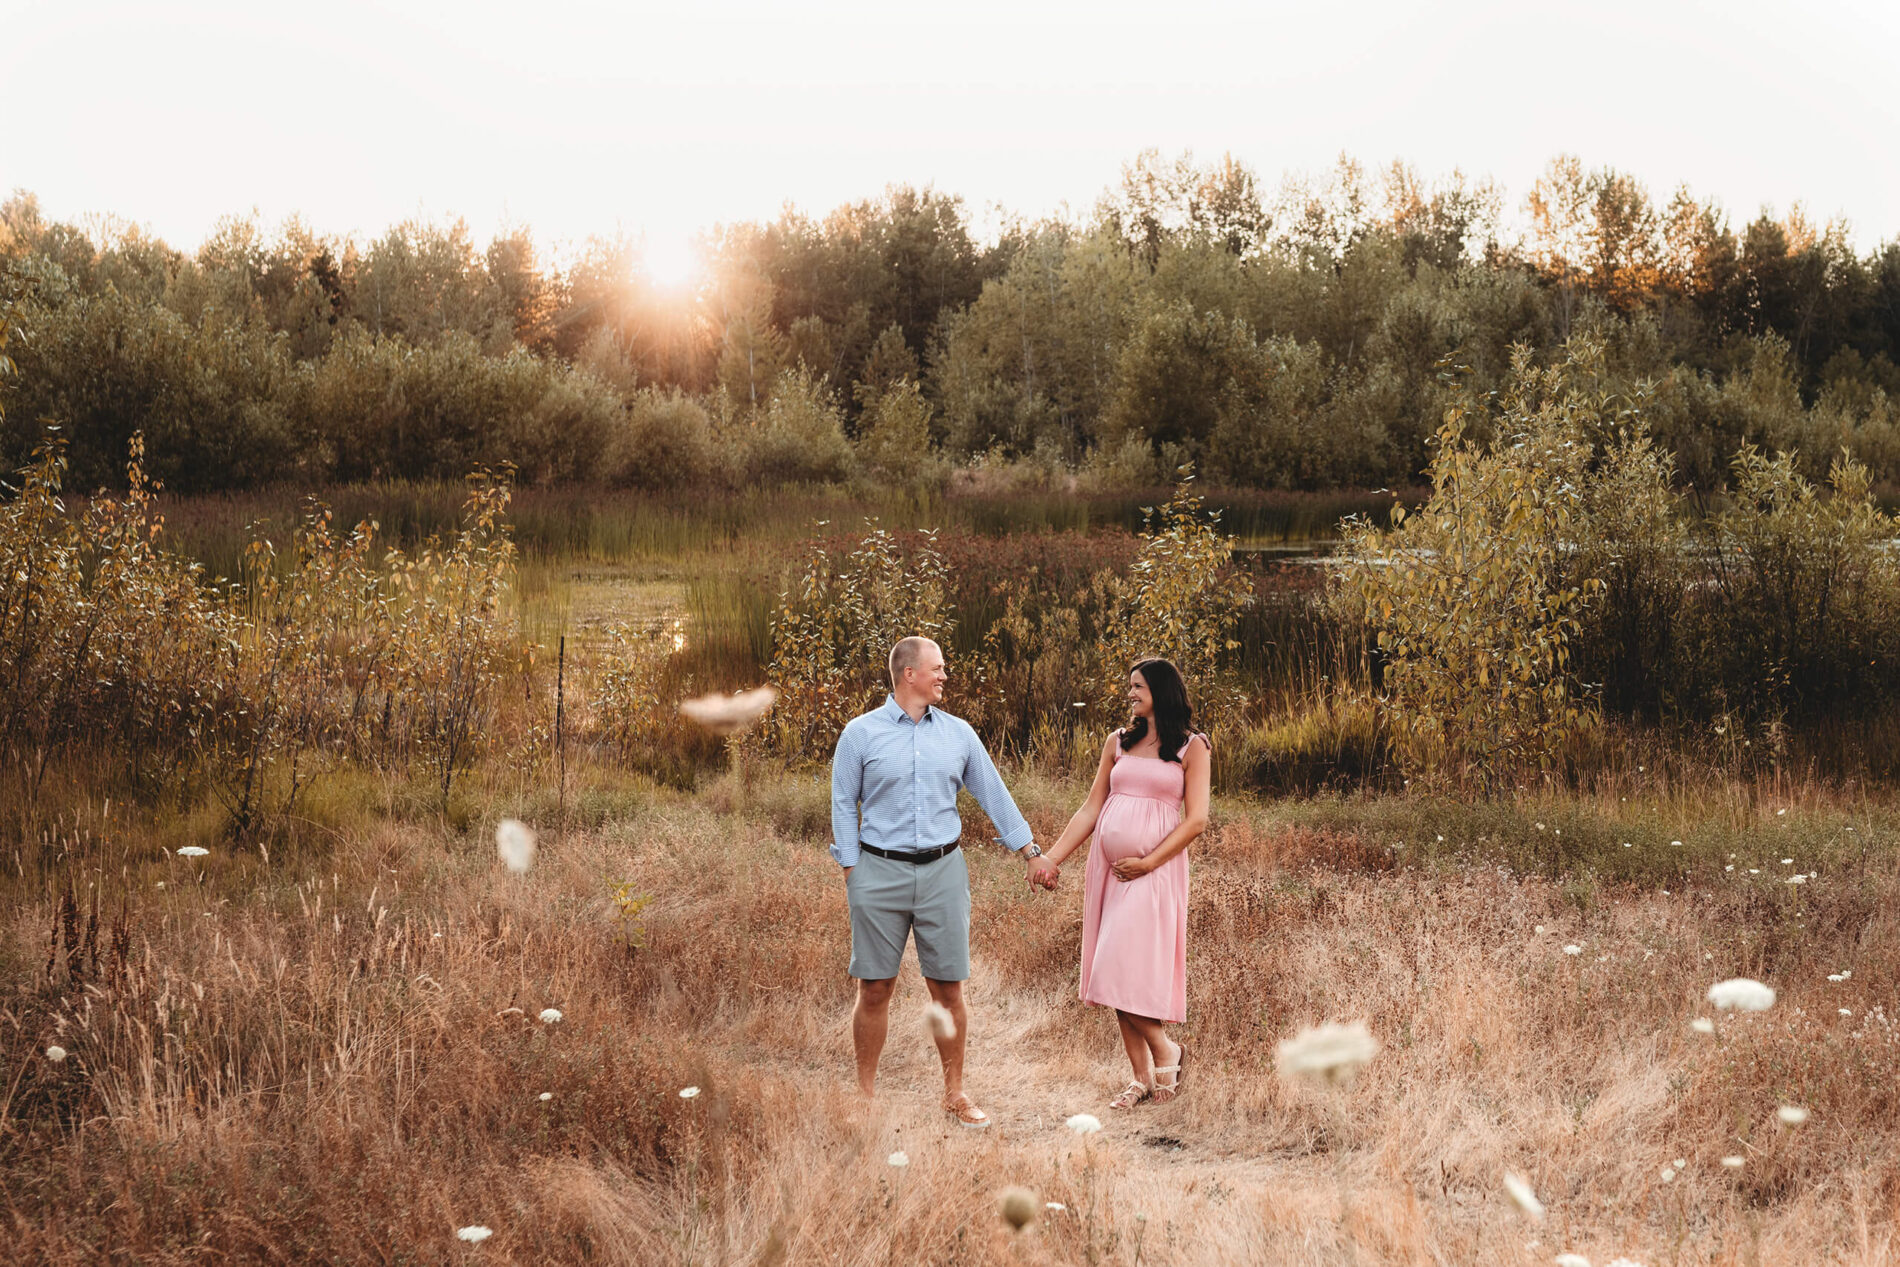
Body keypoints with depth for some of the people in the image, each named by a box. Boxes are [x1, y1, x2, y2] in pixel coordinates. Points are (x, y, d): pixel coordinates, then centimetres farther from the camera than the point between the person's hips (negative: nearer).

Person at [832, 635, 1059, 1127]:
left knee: (948, 988, 4)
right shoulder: (860, 734, 0)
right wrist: (851, 873, -2)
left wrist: (1032, 853, 15)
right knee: (874, 989, 2)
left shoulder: (958, 733, 8)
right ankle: (865, 1093, 14)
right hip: (880, 872, -2)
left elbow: (993, 795, 15)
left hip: (943, 870, 2)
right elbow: (844, 806, 4)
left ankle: (955, 1092, 16)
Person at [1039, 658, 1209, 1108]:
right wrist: (1050, 858, 5)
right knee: (1117, 979, 6)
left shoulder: (1191, 747, 1)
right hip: (1106, 867, 5)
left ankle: (1167, 1052, 9)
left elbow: (1196, 819, -5)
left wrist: (1148, 862, -12)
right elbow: (1090, 811, 14)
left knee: (1127, 973, -12)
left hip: (1155, 870, -5)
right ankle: (1142, 1077, 14)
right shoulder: (1118, 742, 13)